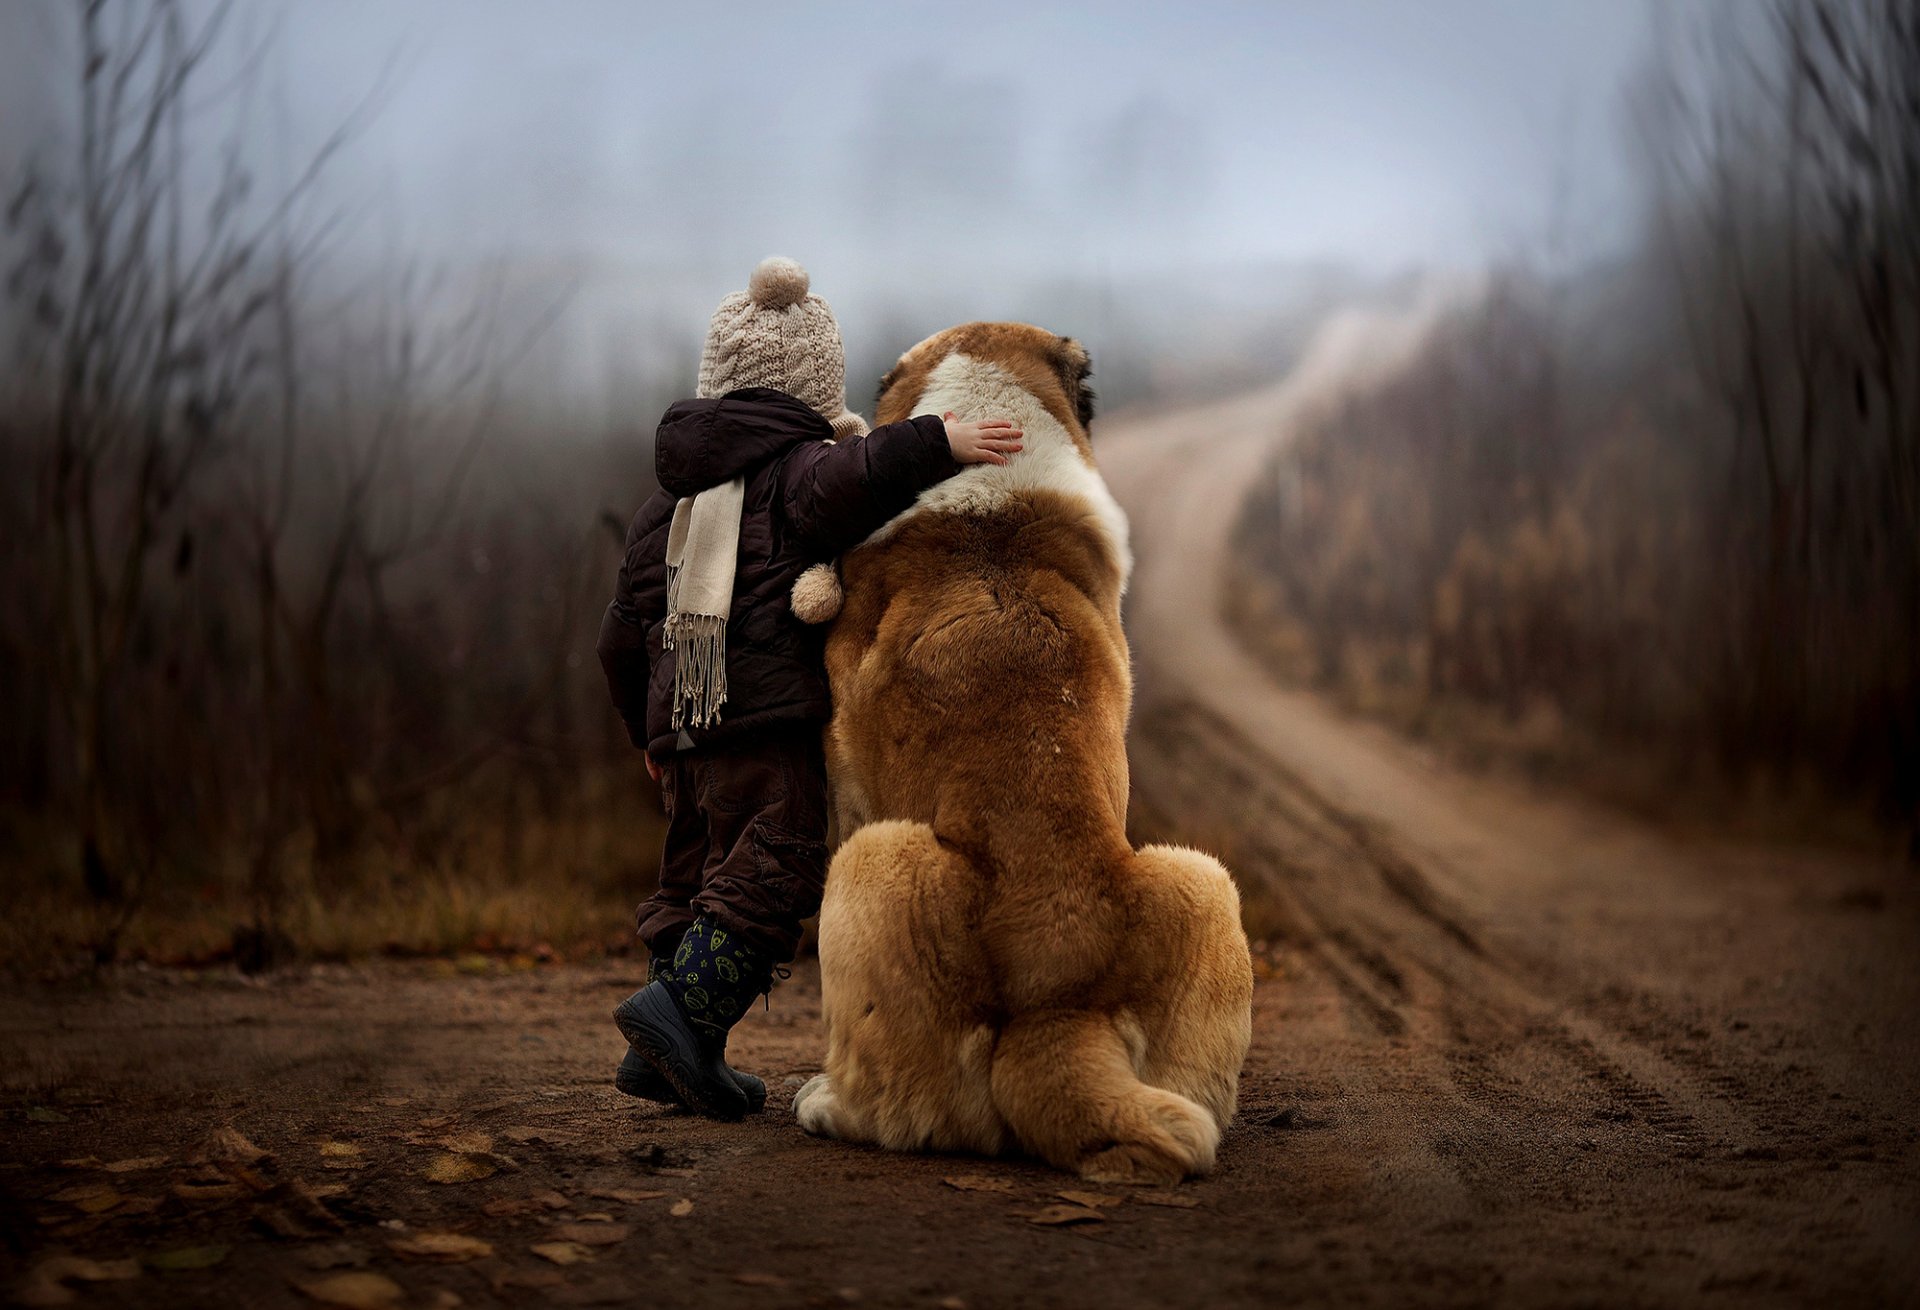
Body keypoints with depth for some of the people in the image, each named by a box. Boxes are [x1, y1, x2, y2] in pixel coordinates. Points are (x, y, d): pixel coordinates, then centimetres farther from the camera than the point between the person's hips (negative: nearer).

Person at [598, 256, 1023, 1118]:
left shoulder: (666, 506, 21)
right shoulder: (798, 468, -1)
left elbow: (622, 637, 23)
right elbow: (848, 477, -29)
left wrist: (649, 733, 32)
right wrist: (936, 445, -31)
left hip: (685, 726, 8)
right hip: (773, 721, -8)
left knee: (697, 879, 15)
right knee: (773, 873, -10)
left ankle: (664, 1059, 15)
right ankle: (680, 1008, -23)